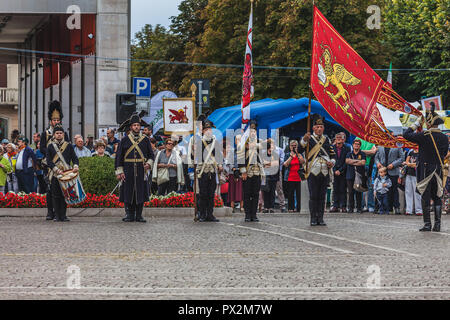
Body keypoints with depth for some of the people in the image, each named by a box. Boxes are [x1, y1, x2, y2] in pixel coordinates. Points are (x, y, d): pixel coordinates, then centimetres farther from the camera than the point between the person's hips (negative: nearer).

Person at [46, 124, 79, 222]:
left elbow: (74, 157, 6)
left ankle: (63, 215, 6)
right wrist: (56, 170, -14)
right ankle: (57, 215, 4)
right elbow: (48, 161, -1)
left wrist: (75, 166, -15)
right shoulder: (50, 146, 6)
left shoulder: (69, 145, 9)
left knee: (65, 194, 0)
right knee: (56, 195, -2)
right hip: (55, 174, -1)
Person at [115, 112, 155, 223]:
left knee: (141, 193, 0)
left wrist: (149, 163, -7)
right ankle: (130, 215, 5)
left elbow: (151, 155, 13)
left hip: (141, 171, 1)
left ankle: (139, 215, 7)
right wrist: (119, 171, -1)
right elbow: (119, 157, 6)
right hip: (128, 171, -1)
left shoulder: (145, 140, 9)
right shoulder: (124, 140, 6)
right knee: (128, 193, -2)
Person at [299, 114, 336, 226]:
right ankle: (313, 219, 1)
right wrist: (304, 140, -28)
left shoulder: (327, 140, 14)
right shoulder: (309, 139, 2)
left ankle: (320, 218, 10)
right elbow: (299, 151, -12)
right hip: (313, 172, -3)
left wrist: (332, 162, -3)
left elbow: (333, 154, 18)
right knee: (313, 196, -4)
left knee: (322, 196, 5)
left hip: (325, 173, 3)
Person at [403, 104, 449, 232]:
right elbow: (444, 154, 12)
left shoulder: (424, 136, -13)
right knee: (437, 198, 9)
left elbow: (406, 135, -4)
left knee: (426, 198, 1)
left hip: (425, 170, -4)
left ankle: (427, 224, 0)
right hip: (438, 171, 4)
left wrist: (416, 123, 4)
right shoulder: (444, 138, 1)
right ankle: (437, 224, 6)